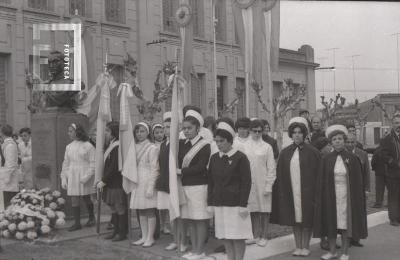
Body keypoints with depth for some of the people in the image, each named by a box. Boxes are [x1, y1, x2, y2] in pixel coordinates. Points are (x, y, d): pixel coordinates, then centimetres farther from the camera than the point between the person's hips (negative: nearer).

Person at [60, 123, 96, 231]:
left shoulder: (88, 146, -6)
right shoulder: (69, 147, 9)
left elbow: (93, 163, -8)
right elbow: (65, 163, 13)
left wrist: (87, 176, -16)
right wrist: (63, 178, 6)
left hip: (84, 176, -4)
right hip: (72, 176, 4)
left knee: (86, 198, 8)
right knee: (74, 201, 0)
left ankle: (92, 218, 30)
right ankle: (77, 223, 9)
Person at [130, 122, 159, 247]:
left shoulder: (152, 148, -8)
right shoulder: (135, 147, 12)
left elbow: (154, 169, -11)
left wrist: (151, 187, -16)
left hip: (147, 182, -7)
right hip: (137, 183, 7)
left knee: (150, 211, -1)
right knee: (141, 212, 10)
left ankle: (150, 238, 7)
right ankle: (144, 237, 18)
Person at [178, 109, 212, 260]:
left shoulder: (204, 145, -7)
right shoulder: (182, 144, 12)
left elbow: (200, 167, -14)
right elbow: (177, 162, 13)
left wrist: (181, 171, -11)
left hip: (199, 186, -6)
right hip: (185, 185, 6)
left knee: (200, 219, 0)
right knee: (190, 219, 10)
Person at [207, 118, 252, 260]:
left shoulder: (240, 157, -7)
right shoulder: (214, 158, 8)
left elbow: (246, 182, -8)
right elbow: (211, 182, 13)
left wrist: (243, 205, -11)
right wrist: (210, 203, 9)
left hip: (235, 204, -5)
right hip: (219, 203, 5)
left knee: (238, 237, 1)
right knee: (225, 237, 8)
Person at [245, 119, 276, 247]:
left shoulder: (267, 147, -3)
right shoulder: (245, 146, 2)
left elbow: (271, 168, -2)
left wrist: (268, 186, -8)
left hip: (263, 183, -2)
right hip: (249, 183, 2)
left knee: (264, 210, 5)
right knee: (253, 210, 8)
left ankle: (263, 236, 17)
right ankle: (255, 235, 21)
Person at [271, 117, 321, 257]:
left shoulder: (312, 152, -3)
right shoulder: (285, 153, 6)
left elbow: (318, 173, -3)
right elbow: (280, 174, 7)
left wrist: (314, 190, -9)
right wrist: (282, 191, 1)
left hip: (307, 191, -3)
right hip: (291, 191, 3)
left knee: (306, 219, 4)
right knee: (295, 219, 8)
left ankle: (306, 246, 15)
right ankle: (298, 246, 18)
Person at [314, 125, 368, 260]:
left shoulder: (352, 158, -3)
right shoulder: (326, 159, 1)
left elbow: (358, 181, -1)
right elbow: (321, 181, 3)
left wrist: (358, 199, -5)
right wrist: (321, 198, -3)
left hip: (347, 196, -2)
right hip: (330, 196, 2)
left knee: (345, 223, 5)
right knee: (331, 223, 7)